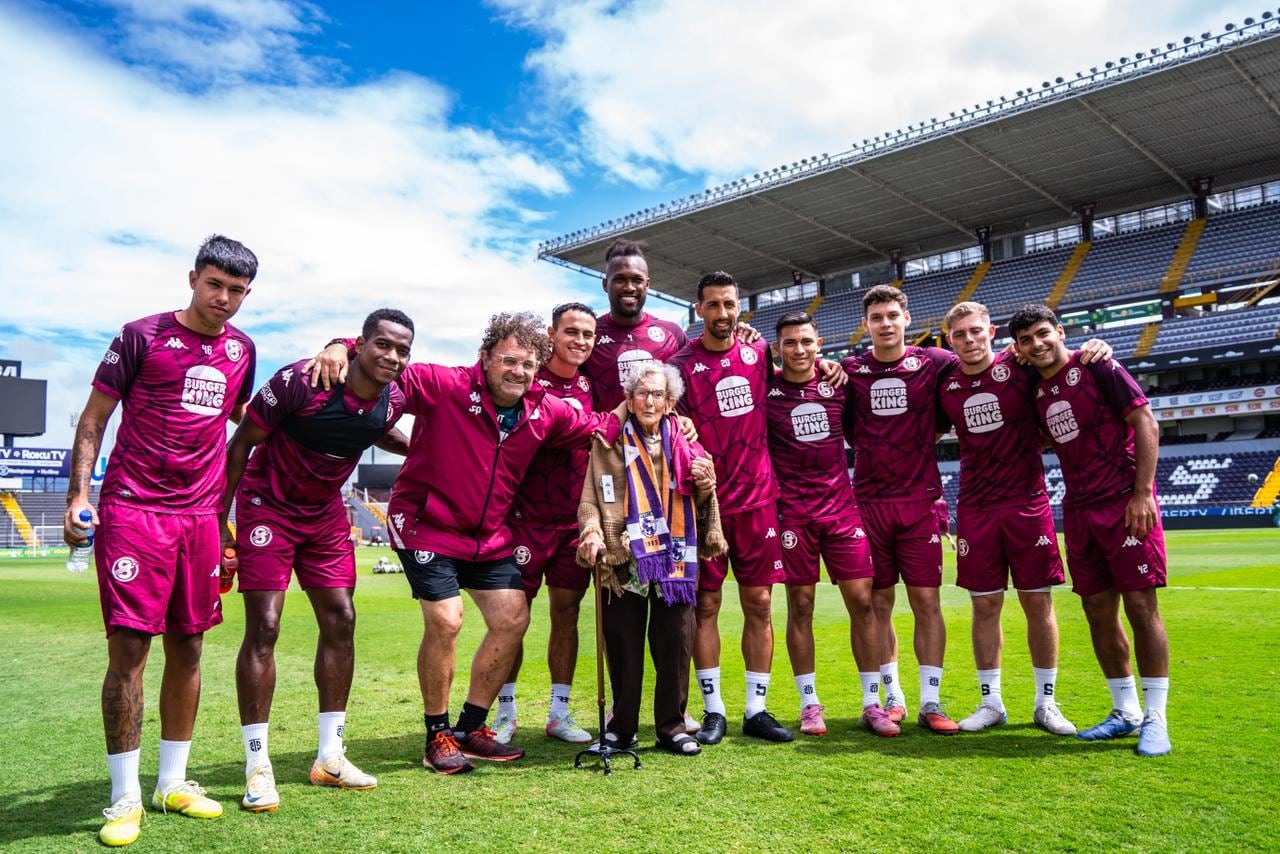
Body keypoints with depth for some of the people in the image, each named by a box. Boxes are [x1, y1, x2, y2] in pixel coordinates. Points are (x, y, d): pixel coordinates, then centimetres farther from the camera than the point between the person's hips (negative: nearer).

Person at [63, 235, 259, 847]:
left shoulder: (241, 348, 12)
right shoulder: (143, 336, -2)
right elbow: (93, 419, 0)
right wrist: (78, 495, -8)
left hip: (200, 515, 5)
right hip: (132, 513, -5)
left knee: (187, 647, 9)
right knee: (129, 647, -4)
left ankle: (173, 783, 22)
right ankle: (124, 798, 8)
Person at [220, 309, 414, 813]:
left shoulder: (393, 399, -9)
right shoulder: (300, 382, -26)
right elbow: (241, 445, -15)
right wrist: (220, 520, -13)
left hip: (325, 514, 6)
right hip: (268, 507, -5)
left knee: (340, 621, 4)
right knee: (263, 627, -9)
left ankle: (330, 756, 17)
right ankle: (257, 766, 3)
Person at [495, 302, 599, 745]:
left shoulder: (592, 386, 9)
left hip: (576, 521, 5)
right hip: (527, 518, -4)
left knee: (567, 614, 10)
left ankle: (559, 713, 21)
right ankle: (506, 713, 18)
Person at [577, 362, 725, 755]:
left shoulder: (684, 443, 12)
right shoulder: (609, 442, 5)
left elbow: (699, 504, 18)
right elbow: (590, 498, -1)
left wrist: (705, 486, -3)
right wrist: (592, 533, -19)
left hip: (675, 559, 2)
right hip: (623, 560, -2)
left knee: (675, 644, 4)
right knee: (624, 647, 4)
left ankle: (671, 726, 19)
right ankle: (622, 725, 21)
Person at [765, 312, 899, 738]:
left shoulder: (838, 382, 6)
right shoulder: (765, 390, -3)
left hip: (842, 506, 3)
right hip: (793, 511, -2)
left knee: (862, 600, 1)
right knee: (800, 606, 3)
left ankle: (872, 704, 12)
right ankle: (809, 705, 16)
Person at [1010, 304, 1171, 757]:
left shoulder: (1096, 368, -6)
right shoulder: (1037, 392, 11)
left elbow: (1145, 423, -9)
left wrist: (1143, 493, -15)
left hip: (1126, 503, -6)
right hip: (1079, 511, 6)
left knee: (1140, 605, -5)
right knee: (1098, 610, 8)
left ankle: (1155, 719, 5)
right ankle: (1125, 712, 21)